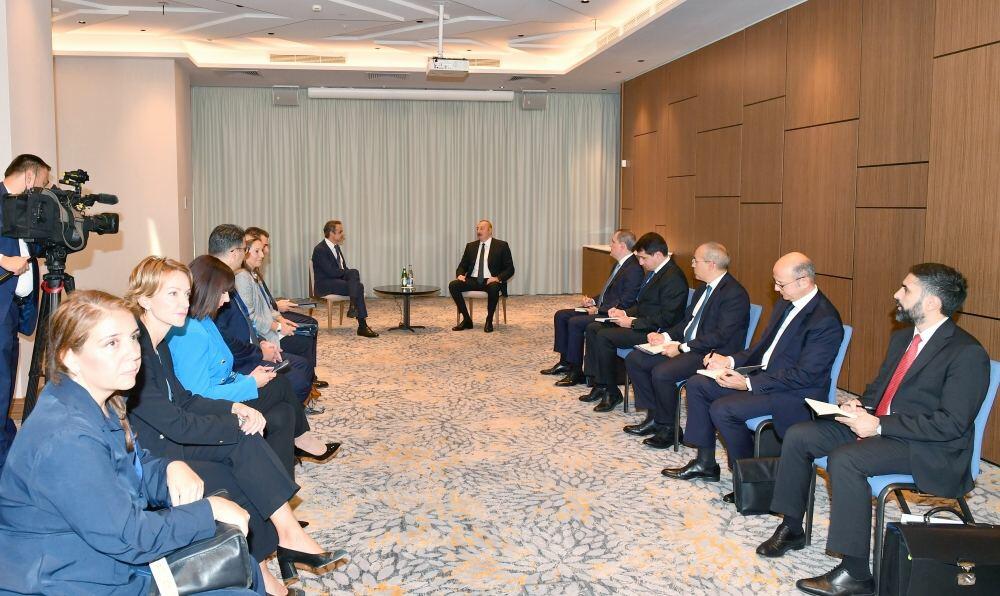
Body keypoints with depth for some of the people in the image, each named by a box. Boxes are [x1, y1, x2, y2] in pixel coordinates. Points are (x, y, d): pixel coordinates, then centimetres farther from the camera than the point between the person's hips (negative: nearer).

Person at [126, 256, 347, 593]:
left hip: (164, 440, 8)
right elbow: (176, 424, -23)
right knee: (238, 481, -14)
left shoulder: (158, 342, 6)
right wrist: (238, 423, -13)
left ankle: (287, 533, -9)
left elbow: (185, 400, 12)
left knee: (245, 441, -10)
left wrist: (235, 408, -5)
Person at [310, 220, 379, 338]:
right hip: (324, 285, -8)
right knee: (358, 287, -27)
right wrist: (347, 272, -9)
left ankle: (353, 307, -34)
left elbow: (343, 268, 18)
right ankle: (362, 326, -30)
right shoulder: (320, 249, -14)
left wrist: (351, 273, -5)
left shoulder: (336, 247, 16)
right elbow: (331, 272, -22)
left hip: (338, 279, 8)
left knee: (354, 272, -25)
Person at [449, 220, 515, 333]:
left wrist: (498, 278, -20)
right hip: (473, 280, 4)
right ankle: (467, 320, -11)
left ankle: (489, 321, -18)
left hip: (490, 281, -4)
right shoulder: (471, 246, 14)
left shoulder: (501, 246, 2)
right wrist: (460, 274, -7)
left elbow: (510, 269, -1)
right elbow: (462, 266, 18)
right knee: (453, 285, -23)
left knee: (494, 288, -40)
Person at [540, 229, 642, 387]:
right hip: (601, 308, 11)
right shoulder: (619, 264, 15)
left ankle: (576, 371, -15)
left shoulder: (634, 269, -18)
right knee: (561, 315, 5)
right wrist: (593, 300, 6)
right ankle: (565, 362, 11)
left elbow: (625, 303, -22)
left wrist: (599, 310, -18)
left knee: (575, 322, -25)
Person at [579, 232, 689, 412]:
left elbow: (666, 318, -23)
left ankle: (611, 392, -9)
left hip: (654, 331, -11)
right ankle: (599, 383, 5)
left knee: (604, 336, -22)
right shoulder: (654, 272, 12)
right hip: (640, 323, 11)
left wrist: (632, 322, -19)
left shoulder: (673, 278, -19)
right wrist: (625, 313, 6)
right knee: (592, 328, 3)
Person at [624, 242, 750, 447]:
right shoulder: (704, 289, 14)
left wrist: (682, 347, -21)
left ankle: (667, 427, -7)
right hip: (685, 346, 10)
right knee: (634, 359, -1)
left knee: (661, 373, -29)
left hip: (711, 354, -10)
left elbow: (721, 336, -21)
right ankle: (654, 416, 7)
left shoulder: (735, 294, -15)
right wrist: (666, 336, 3)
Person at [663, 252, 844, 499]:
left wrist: (749, 384, -24)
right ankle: (705, 462, 12)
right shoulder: (785, 303, 7)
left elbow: (804, 375, -24)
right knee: (696, 384, 3)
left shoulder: (825, 320, -21)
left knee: (722, 409, -25)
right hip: (763, 375, 10)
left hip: (794, 394, -10)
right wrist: (730, 361, 1)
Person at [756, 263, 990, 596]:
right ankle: (791, 528, 10)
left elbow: (952, 423, -21)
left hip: (928, 448, -9)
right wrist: (861, 406, 0)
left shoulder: (967, 353, -15)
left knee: (844, 459, -32)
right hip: (878, 425, 9)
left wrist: (880, 426, -23)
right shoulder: (902, 338, 12)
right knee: (798, 436, -4)